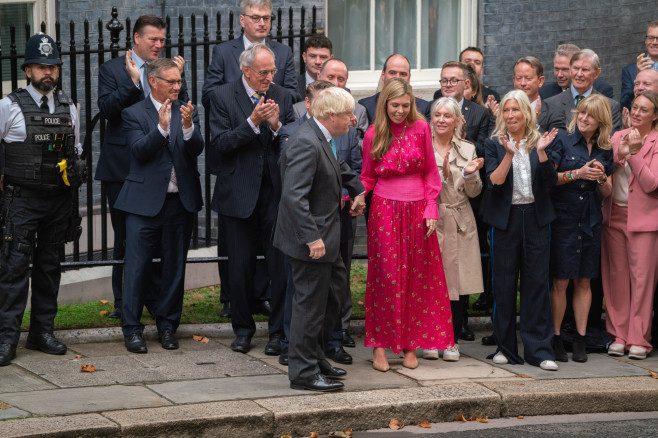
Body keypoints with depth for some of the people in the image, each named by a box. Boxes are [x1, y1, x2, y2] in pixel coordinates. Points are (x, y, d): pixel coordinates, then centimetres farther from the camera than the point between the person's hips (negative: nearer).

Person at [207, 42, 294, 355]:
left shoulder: (282, 97, 6)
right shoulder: (222, 97, -1)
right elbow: (219, 142, -10)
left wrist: (276, 125, -15)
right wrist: (253, 122, -20)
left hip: (276, 195, 1)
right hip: (239, 196, -1)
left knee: (281, 267, -1)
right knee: (241, 268, 6)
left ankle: (278, 332, 10)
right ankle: (243, 329, 21)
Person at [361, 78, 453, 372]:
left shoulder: (420, 129, 1)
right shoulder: (373, 135, 0)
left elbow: (431, 172, 7)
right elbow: (367, 178, 8)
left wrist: (431, 209, -1)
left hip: (416, 212, 1)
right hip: (385, 212, -1)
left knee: (417, 278, 4)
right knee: (386, 277, -2)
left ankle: (410, 345, 13)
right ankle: (379, 345, 4)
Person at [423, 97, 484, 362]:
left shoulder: (468, 149, 11)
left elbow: (474, 192, 7)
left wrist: (469, 174, -11)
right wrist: (443, 172, -19)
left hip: (459, 223, 2)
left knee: (457, 282, 1)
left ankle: (452, 340, 10)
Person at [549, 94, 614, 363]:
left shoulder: (605, 151, 10)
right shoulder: (563, 141, -2)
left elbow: (607, 193, 13)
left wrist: (601, 178, -8)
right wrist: (577, 174, -18)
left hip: (590, 222, 4)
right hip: (563, 218, -4)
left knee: (584, 281, 6)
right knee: (560, 281, -4)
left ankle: (580, 338, 12)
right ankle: (556, 338, 4)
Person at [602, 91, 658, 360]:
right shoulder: (618, 138, 11)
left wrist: (634, 153, -16)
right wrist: (619, 155, -11)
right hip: (613, 215, 4)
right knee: (616, 277, 6)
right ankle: (618, 335, 13)